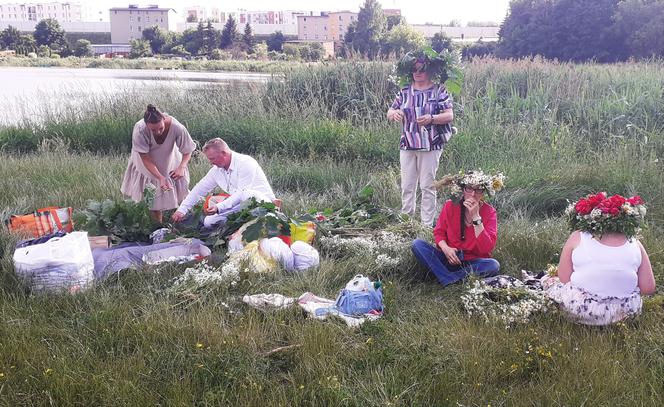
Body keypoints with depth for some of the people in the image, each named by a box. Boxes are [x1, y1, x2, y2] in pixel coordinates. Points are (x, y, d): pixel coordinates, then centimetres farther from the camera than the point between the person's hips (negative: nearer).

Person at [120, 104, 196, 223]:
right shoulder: (139, 130, -36)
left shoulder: (177, 128, -35)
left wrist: (181, 167, -39)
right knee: (153, 198, -1)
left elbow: (187, 151, -20)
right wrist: (160, 178, -39)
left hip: (170, 161, 1)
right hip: (148, 165, -1)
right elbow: (146, 159, -29)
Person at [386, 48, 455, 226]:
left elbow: (449, 116, -6)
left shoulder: (439, 90, -1)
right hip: (407, 146, 4)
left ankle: (427, 225, 9)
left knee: (428, 186, 2)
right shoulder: (405, 92, 9)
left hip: (430, 146, -3)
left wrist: (431, 118, -24)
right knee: (407, 186, 7)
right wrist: (394, 113, -14)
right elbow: (389, 113, 11)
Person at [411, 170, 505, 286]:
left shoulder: (489, 212, -10)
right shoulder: (450, 206, -5)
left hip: (473, 263, -2)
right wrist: (445, 248, -20)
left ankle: (449, 281, -27)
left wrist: (476, 217, -26)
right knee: (417, 244, -20)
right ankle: (451, 281, -32)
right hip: (449, 258, 2)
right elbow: (439, 232, 3)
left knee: (494, 265, -33)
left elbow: (487, 249, -20)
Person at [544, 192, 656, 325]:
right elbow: (648, 288, 1)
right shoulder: (635, 243, 2)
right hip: (625, 311, 3)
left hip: (582, 309, -2)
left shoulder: (577, 237, -3)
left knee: (549, 282, 25)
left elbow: (564, 280, -5)